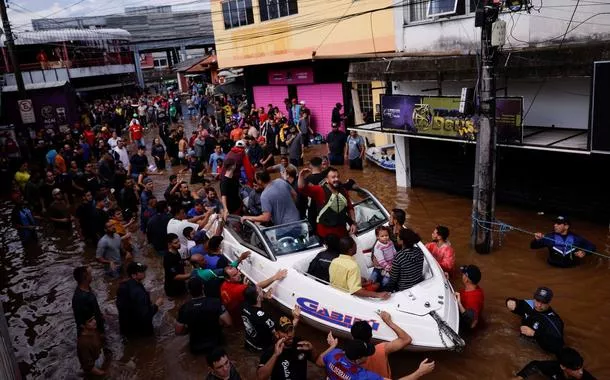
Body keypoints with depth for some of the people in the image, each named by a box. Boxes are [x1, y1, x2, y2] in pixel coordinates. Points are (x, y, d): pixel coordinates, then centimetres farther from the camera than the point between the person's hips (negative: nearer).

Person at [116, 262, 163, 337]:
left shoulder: (123, 285, -8)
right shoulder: (138, 292, -34)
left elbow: (119, 304, 7)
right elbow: (145, 316, -33)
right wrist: (156, 305, -18)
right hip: (139, 329, -6)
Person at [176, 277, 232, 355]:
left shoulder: (184, 308, -18)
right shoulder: (215, 302, -22)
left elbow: (178, 332, -9)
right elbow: (228, 323, -21)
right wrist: (216, 325, -1)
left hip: (196, 348, 2)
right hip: (216, 344, -2)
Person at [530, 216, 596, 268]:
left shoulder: (576, 238, 1)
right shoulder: (550, 237, -1)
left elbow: (591, 246, 11)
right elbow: (533, 246, -1)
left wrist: (584, 252, -11)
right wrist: (537, 239, -24)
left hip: (572, 268, 1)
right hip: (553, 268, -1)